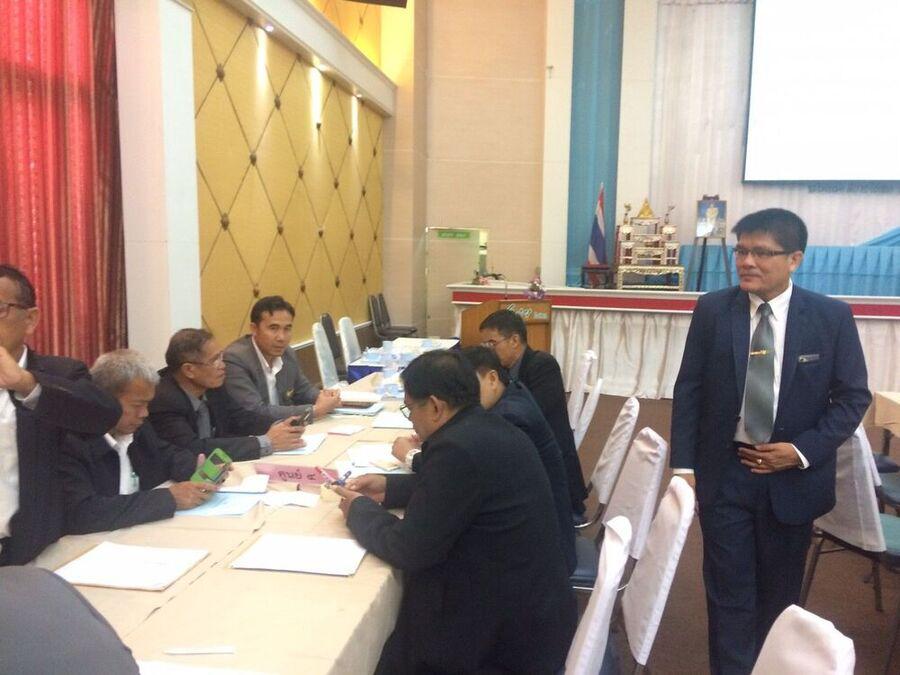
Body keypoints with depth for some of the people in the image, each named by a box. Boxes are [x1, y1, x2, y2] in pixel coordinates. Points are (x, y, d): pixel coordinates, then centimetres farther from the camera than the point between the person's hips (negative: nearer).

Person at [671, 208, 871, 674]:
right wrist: (684, 465, -6)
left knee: (779, 594, 17)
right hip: (724, 473, 0)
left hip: (794, 476, 1)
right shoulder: (712, 310, -4)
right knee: (729, 593, 6)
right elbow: (689, 390, -1)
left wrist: (803, 451, -12)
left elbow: (853, 396, 0)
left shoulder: (832, 317, -6)